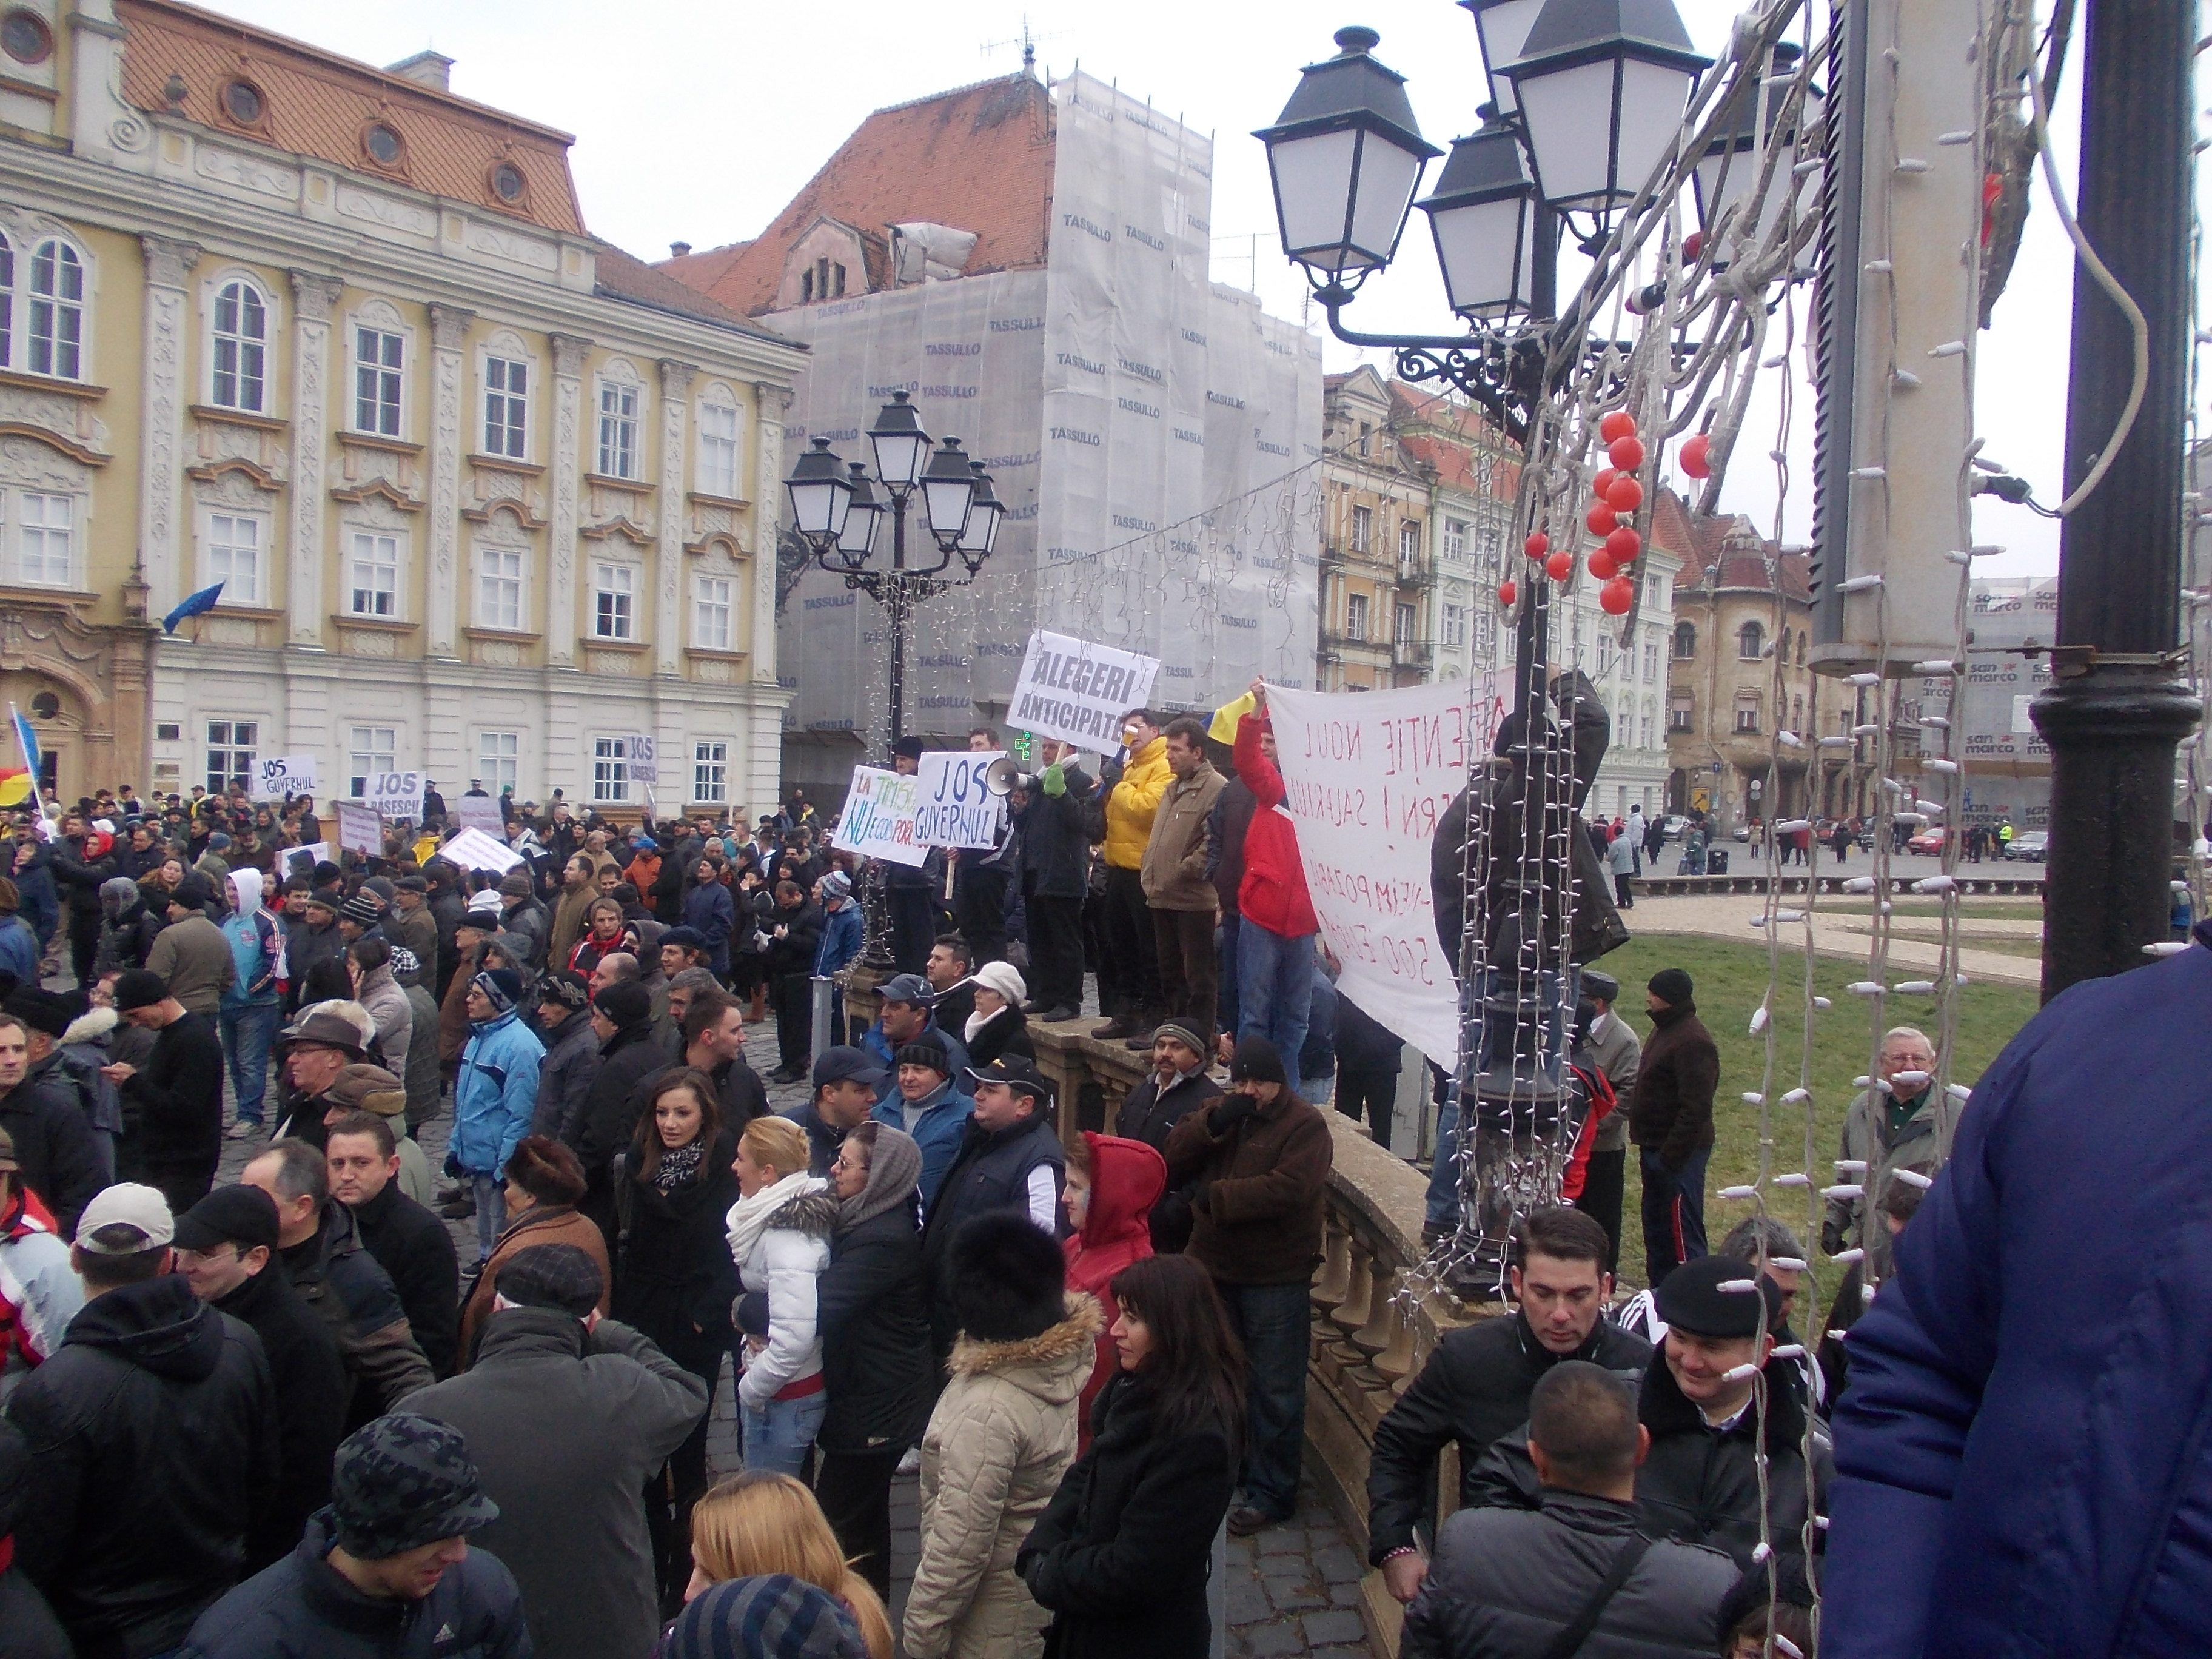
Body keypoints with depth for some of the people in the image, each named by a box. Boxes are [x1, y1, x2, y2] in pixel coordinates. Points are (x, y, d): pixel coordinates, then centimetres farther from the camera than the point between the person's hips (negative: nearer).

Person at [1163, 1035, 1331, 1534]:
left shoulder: (1306, 1126, -11)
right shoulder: (1223, 1113, 9)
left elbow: (1288, 1189, -25)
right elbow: (1175, 1162, -1)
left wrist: (1215, 1197, -18)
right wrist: (1214, 1122, -18)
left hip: (1276, 1278, -6)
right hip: (1214, 1269, 7)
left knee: (1275, 1392, 2)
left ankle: (1272, 1492, 15)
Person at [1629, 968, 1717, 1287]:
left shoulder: (1692, 1042, -20)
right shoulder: (1665, 1030, 13)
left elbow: (1695, 1109, -24)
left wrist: (1671, 1155, -25)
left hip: (1678, 1152, -11)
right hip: (1656, 1148, 11)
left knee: (1681, 1231, -6)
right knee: (1656, 1225, 18)